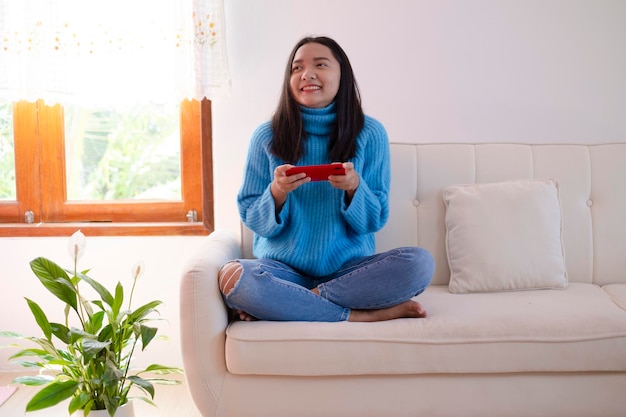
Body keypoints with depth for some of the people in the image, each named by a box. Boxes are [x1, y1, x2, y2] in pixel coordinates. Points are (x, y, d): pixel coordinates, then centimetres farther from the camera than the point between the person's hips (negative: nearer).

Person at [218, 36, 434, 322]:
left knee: (420, 263, -26)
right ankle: (365, 315, -20)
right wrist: (277, 193, -19)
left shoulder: (370, 134, 0)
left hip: (349, 269, 1)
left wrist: (354, 187, -20)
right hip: (284, 268, 0)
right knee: (232, 276, -32)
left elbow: (375, 221, 1)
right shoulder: (266, 137, 0)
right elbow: (251, 219, 3)